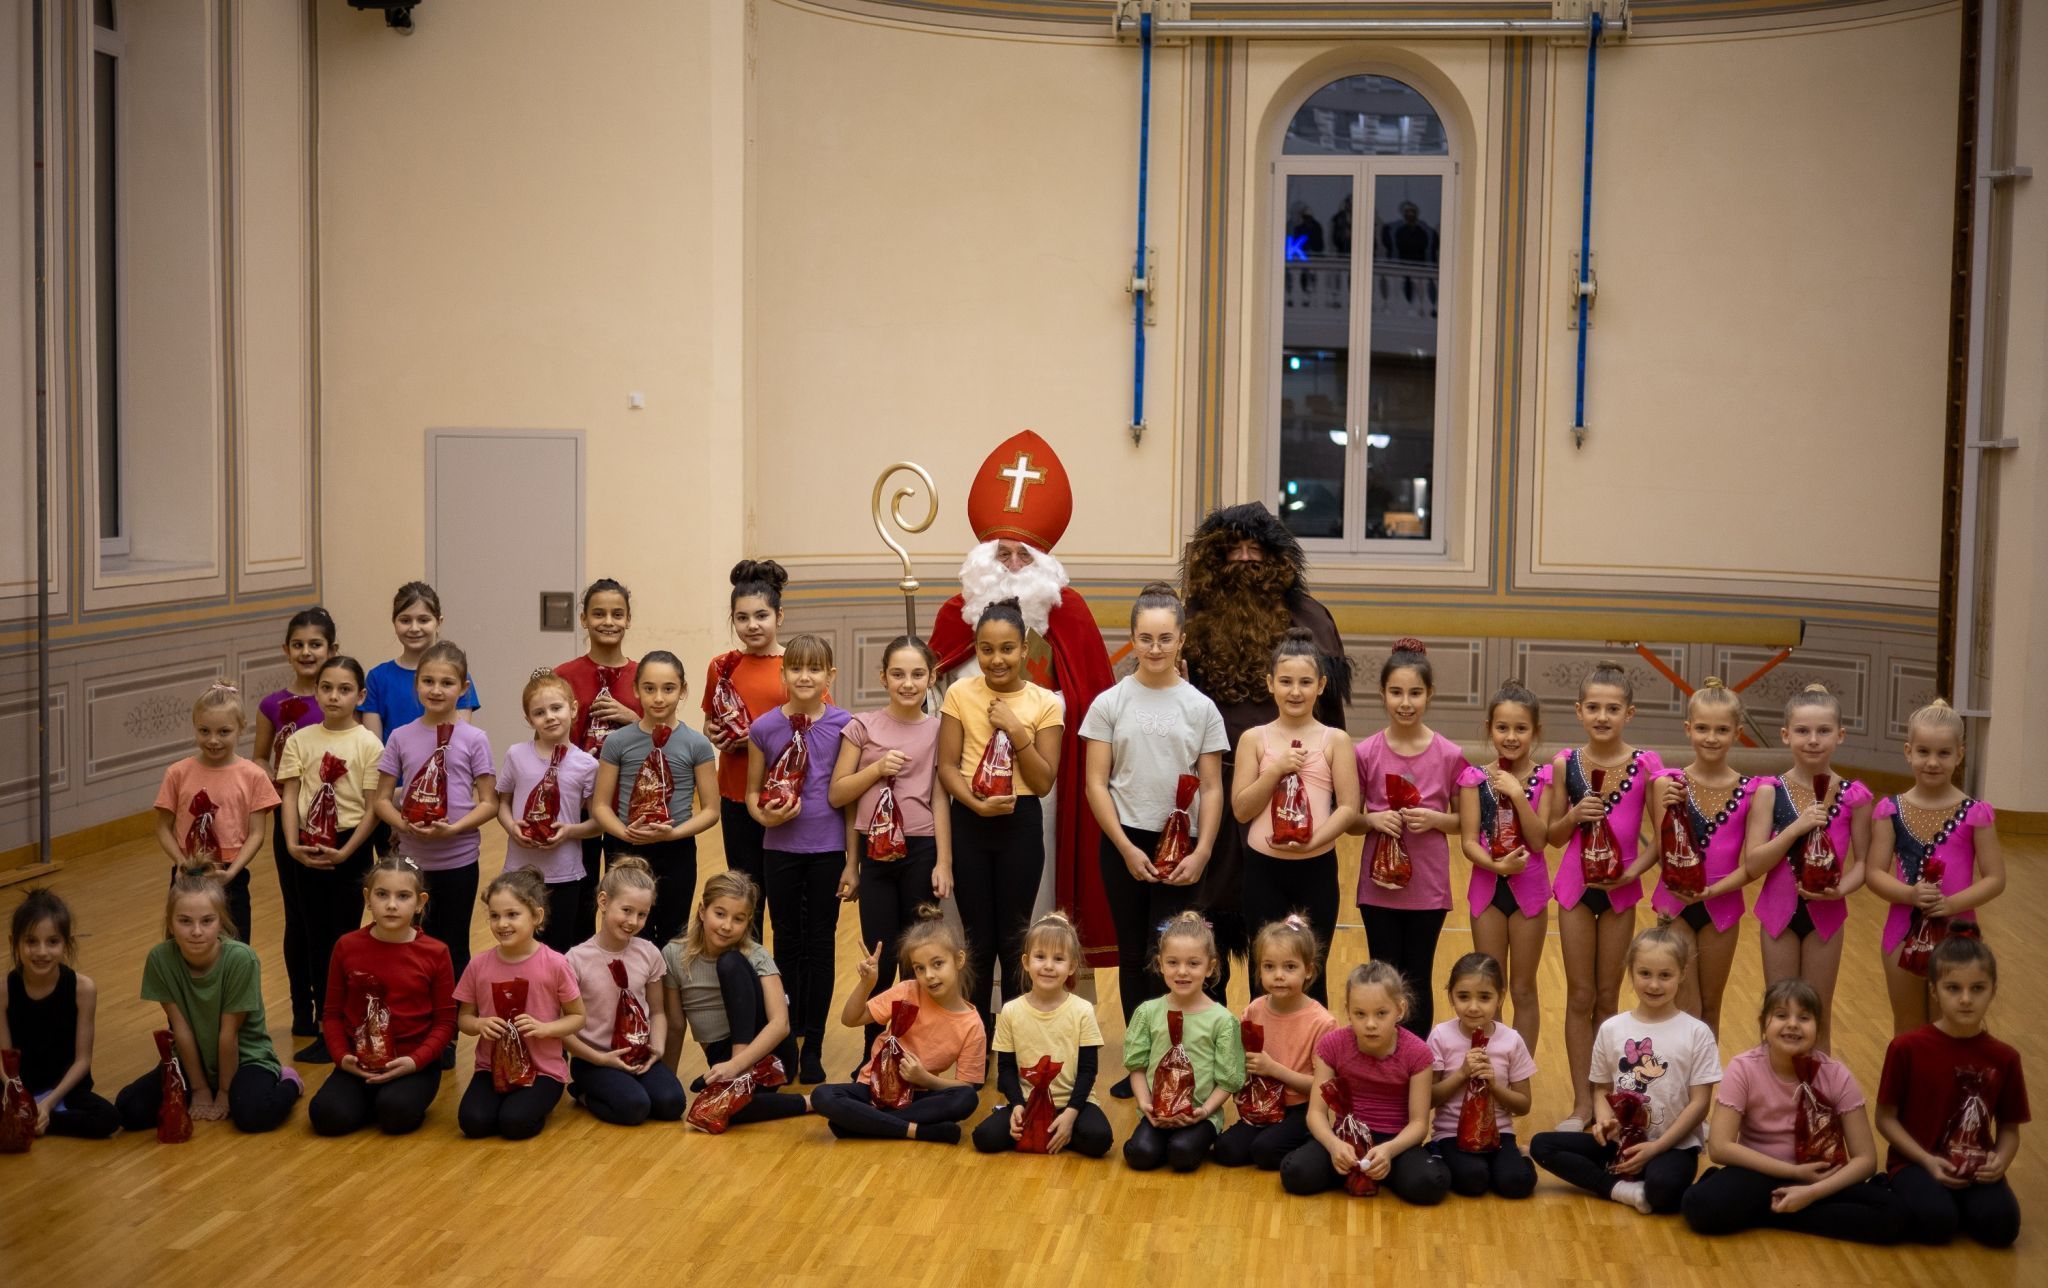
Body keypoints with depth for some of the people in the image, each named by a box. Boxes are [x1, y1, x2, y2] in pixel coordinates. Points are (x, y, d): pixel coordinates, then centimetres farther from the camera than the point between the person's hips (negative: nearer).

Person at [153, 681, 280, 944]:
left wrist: (231, 871, -17)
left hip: (230, 880, -1)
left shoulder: (253, 776, -4)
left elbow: (256, 834, -4)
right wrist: (183, 863, -14)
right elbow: (163, 829, 2)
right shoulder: (178, 774, -2)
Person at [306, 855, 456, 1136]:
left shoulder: (435, 953, -4)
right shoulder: (347, 947, 1)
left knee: (396, 1115, -31)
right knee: (328, 1116, -25)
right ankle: (371, 1098, 7)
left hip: (413, 1063, -2)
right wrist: (341, 1056, -10)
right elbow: (333, 1013, 7)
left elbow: (445, 1021, -2)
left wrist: (414, 1061, -16)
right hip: (359, 1063, 2)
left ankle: (410, 1095, 4)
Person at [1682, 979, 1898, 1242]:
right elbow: (1719, 1147, -17)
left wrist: (1813, 1192, -25)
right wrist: (1795, 1172, -20)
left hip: (1816, 1178, 3)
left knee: (1890, 1213, -26)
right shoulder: (1744, 1068, -12)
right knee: (1702, 1206, -34)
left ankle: (1766, 1213, -15)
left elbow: (1865, 1158, -10)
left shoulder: (1836, 1075, -9)